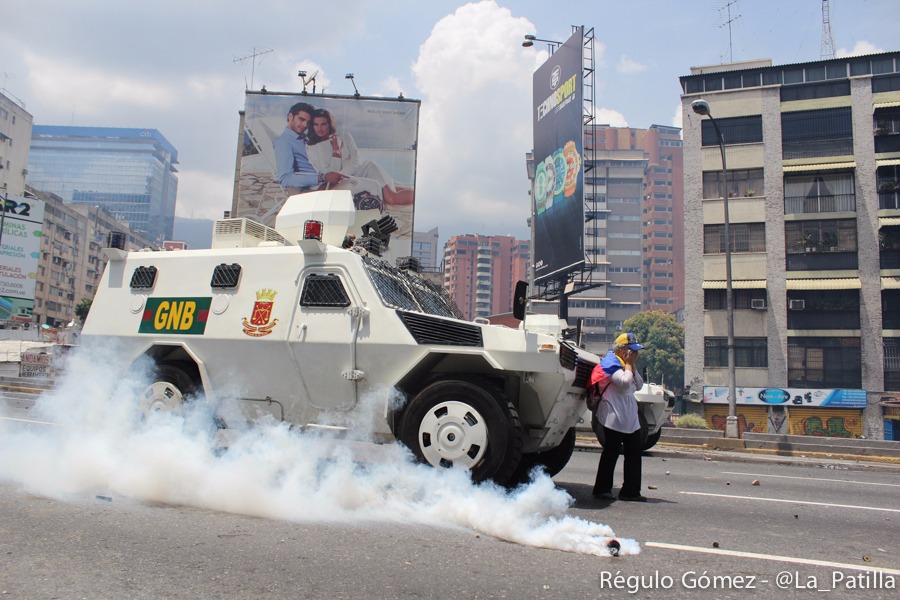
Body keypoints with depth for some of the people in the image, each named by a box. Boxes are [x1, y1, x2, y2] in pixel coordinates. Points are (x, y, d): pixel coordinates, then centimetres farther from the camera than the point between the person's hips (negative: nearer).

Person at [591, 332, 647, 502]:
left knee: (634, 453, 6)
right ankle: (602, 489, 9)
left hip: (630, 419, 9)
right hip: (614, 418, -9)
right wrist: (628, 364, -11)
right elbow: (625, 383, -24)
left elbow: (639, 385, 12)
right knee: (611, 453, -2)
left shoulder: (623, 363, 17)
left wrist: (632, 365, 3)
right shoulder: (610, 362, -11)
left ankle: (631, 491, 12)